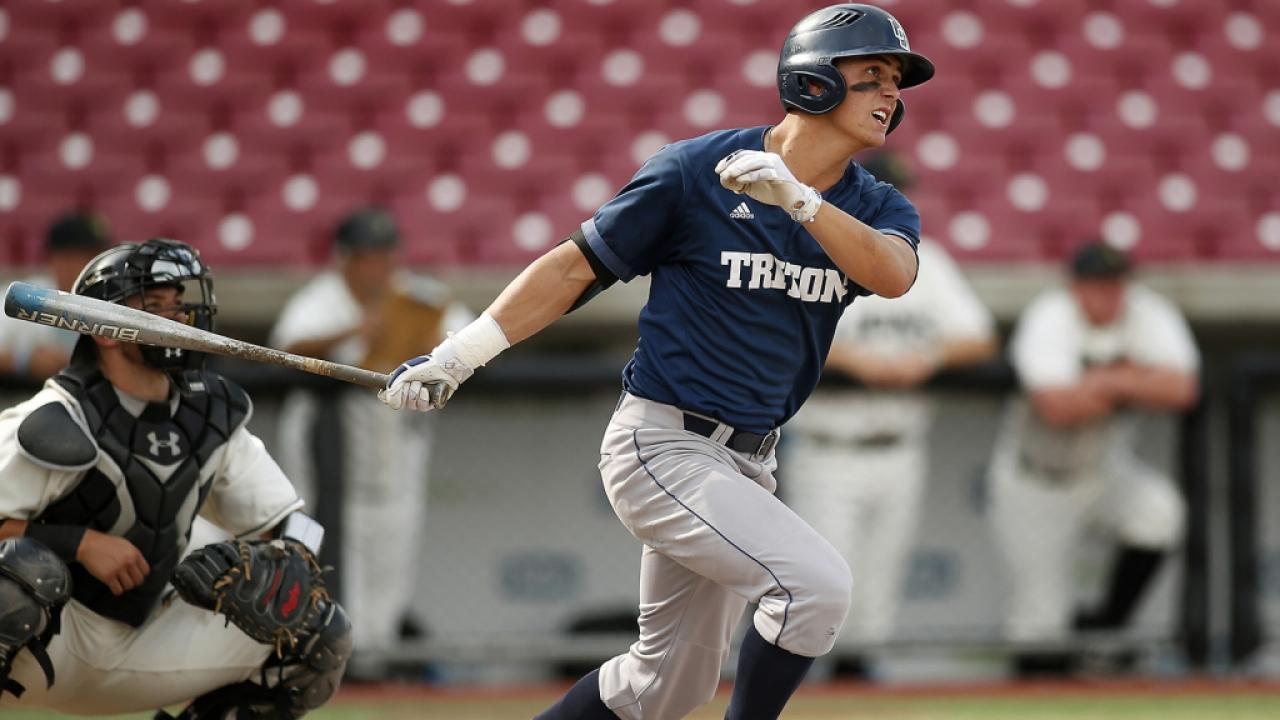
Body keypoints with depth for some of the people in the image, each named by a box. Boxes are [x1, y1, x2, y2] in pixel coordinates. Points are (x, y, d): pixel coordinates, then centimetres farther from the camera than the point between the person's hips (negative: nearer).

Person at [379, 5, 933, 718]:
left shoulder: (878, 208, 5)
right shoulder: (695, 170, -9)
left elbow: (893, 273, -19)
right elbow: (578, 266, -2)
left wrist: (798, 199, -32)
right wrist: (455, 358, -5)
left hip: (747, 464, 7)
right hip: (662, 445, -7)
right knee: (817, 581, -23)